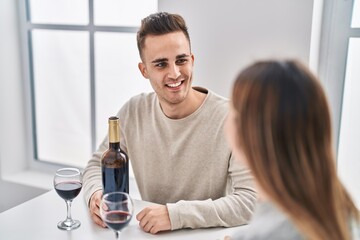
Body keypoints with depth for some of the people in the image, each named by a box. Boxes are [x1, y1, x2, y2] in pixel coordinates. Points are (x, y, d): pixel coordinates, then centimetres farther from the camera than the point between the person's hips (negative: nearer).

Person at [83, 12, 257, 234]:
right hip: (150, 233, 2)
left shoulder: (231, 119, -18)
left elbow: (252, 201, -21)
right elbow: (99, 164, 7)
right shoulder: (133, 112, -3)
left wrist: (177, 214, -29)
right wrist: (96, 194, -14)